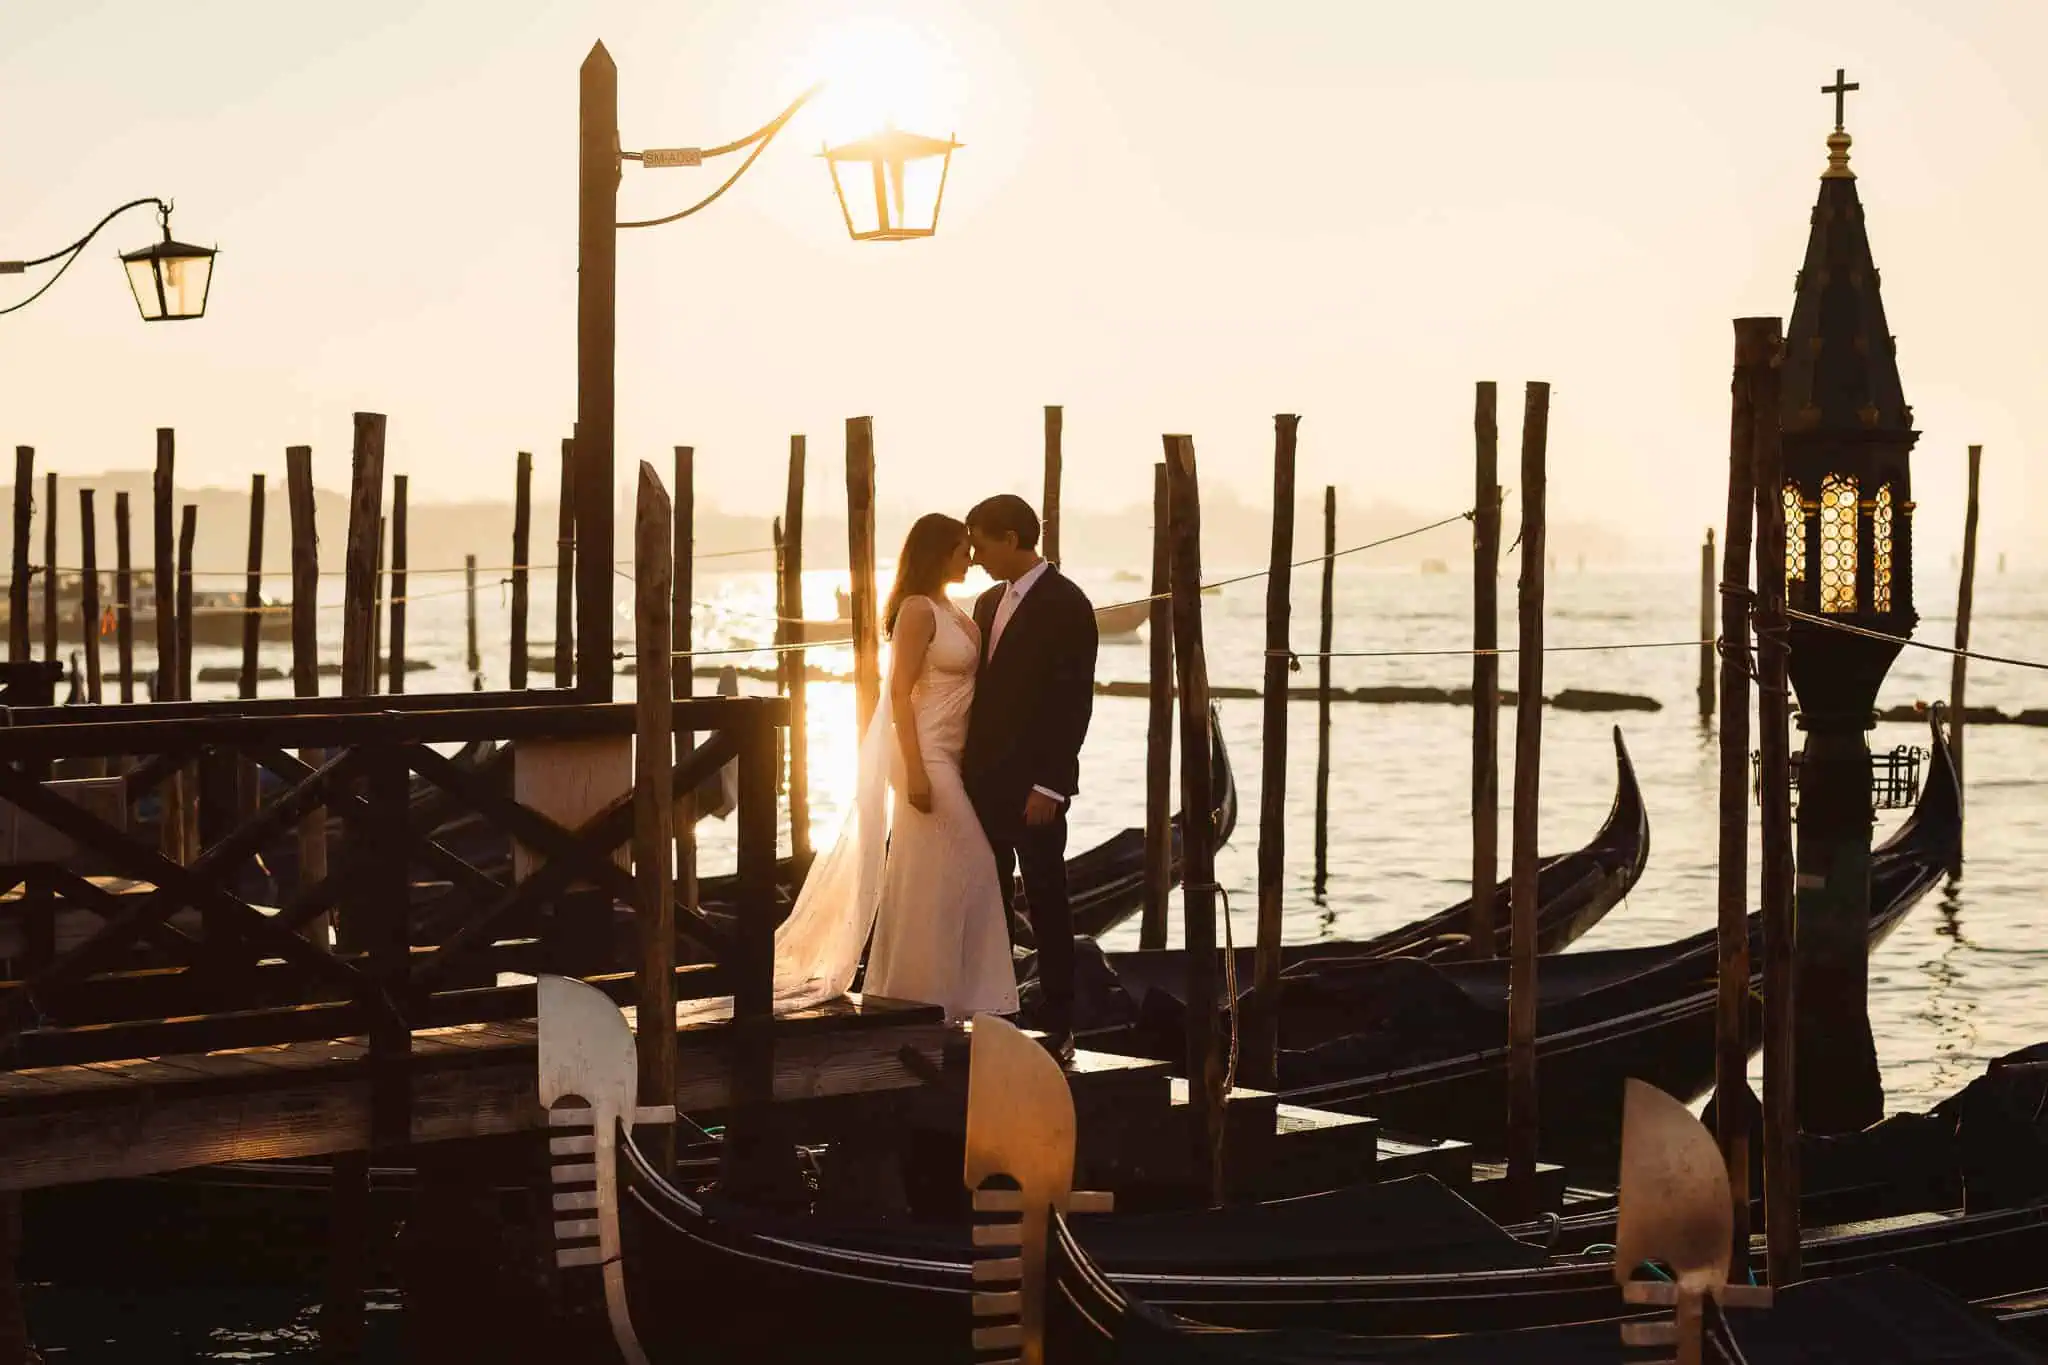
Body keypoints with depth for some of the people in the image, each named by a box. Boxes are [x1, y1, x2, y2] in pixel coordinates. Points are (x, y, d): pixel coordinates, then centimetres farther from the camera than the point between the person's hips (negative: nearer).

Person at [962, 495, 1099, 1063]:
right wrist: (970, 771, 10)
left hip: (1032, 786, -7)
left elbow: (1074, 702, -13)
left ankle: (1058, 1029, 3)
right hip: (985, 781, 7)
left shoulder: (1065, 605, -9)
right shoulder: (989, 603, 15)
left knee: (1046, 904, -2)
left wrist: (1048, 785, -18)